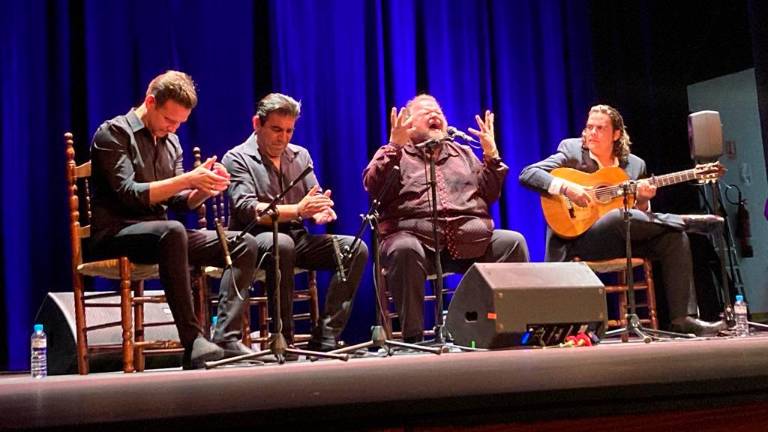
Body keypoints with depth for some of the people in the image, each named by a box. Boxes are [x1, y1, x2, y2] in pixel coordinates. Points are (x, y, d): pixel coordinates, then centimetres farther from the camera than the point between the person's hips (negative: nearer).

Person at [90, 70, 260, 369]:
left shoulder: (171, 141, 16)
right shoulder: (113, 133, -5)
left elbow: (179, 202, 12)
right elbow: (130, 194, -18)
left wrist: (204, 189, -10)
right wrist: (188, 179, -24)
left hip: (160, 235, 8)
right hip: (116, 236, -7)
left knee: (245, 245, -9)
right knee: (172, 231, -40)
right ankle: (193, 342, -41)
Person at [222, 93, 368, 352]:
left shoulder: (300, 156, 17)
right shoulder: (237, 159, -1)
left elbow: (315, 202, 10)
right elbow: (246, 209, -15)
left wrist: (321, 213, -16)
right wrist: (297, 210, -26)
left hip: (298, 238, 6)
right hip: (256, 238, -6)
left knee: (355, 249, -16)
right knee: (282, 244, -39)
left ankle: (325, 339, -20)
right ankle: (283, 338, -30)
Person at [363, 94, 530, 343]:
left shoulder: (463, 153, 28)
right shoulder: (392, 154, 15)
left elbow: (490, 194, 20)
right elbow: (373, 187, -4)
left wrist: (491, 154, 8)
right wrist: (394, 147, -13)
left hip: (470, 240, 4)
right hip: (414, 236, -4)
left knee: (513, 242, -17)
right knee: (404, 249, -37)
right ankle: (412, 337, -30)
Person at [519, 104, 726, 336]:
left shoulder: (635, 164, 13)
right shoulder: (571, 150, 2)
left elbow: (637, 215, 14)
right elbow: (526, 175, -8)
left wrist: (642, 200, -9)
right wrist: (566, 187, -22)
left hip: (624, 238, 5)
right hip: (579, 237, -4)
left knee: (675, 237, -18)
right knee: (619, 216, -36)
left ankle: (682, 318, -17)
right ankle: (686, 220, -15)